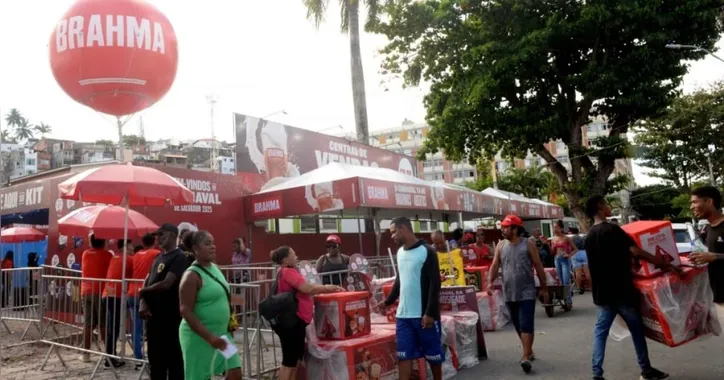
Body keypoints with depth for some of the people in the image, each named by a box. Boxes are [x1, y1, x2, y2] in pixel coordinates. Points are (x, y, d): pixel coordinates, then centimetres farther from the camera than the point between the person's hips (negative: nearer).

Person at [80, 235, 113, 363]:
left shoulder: (85, 254, 9)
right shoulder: (107, 254, -6)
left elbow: (83, 271, 19)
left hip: (86, 291, 4)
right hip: (100, 291, -4)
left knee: (87, 323, 7)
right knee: (104, 324, 1)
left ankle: (85, 353, 7)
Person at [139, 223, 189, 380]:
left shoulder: (179, 257, -12)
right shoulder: (158, 258, 15)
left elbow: (166, 284, -20)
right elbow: (146, 283, 14)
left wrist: (143, 291, -5)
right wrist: (143, 302, -4)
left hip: (170, 317, -8)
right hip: (154, 315, 8)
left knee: (173, 358, 0)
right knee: (155, 358, 16)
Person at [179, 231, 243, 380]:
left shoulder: (215, 268, 7)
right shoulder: (192, 275, -18)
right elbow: (186, 312, -21)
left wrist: (230, 321, 12)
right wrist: (209, 337, -26)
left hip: (221, 333, 8)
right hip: (199, 336, -8)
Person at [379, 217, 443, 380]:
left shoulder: (427, 252, -11)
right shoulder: (400, 252, 9)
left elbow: (435, 285, -14)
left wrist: (430, 313, -17)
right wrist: (388, 301, 21)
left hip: (424, 314, -6)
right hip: (403, 315, 6)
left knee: (433, 354, 9)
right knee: (404, 355, 5)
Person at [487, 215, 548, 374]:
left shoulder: (528, 244, -5)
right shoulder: (501, 246, 5)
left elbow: (538, 267, 0)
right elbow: (495, 266, 2)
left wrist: (544, 288, 2)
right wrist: (490, 282, -15)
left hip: (527, 292, -4)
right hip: (509, 293, 4)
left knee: (526, 325, -10)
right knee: (518, 326, 14)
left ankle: (526, 357, -9)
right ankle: (529, 351, 31)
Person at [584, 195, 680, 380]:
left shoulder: (590, 236, 11)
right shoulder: (612, 229, -14)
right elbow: (637, 252, -19)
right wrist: (666, 265, -12)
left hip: (602, 293, 6)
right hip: (621, 290, -6)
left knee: (600, 332, 6)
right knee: (637, 330, 12)